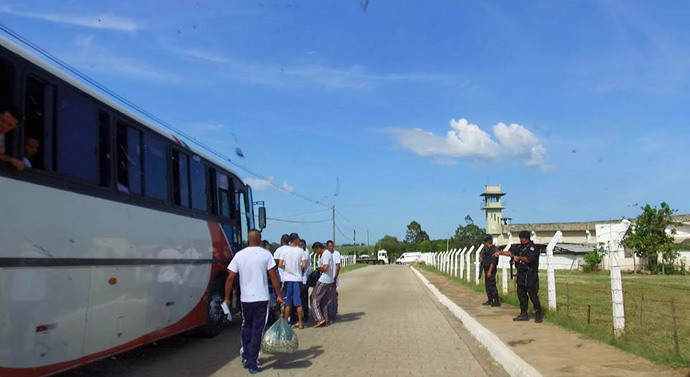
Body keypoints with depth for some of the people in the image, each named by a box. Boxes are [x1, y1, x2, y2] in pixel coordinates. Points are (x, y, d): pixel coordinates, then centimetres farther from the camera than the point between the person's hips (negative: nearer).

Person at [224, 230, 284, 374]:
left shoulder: (239, 255, 1)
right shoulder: (265, 254, -4)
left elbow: (230, 278, -1)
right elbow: (273, 276, -6)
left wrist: (227, 298, 7)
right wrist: (279, 296, 0)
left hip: (245, 298, 2)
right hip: (261, 298, -2)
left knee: (246, 327, 22)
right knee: (257, 330, 3)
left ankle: (246, 358, 24)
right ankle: (253, 364, 4)